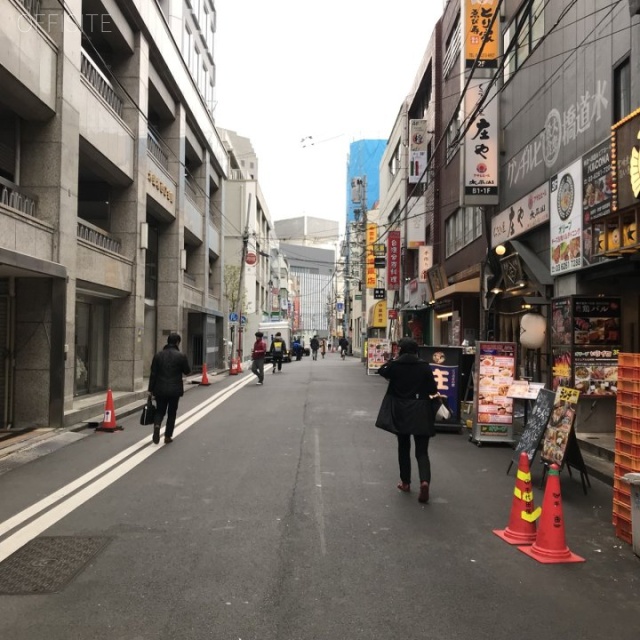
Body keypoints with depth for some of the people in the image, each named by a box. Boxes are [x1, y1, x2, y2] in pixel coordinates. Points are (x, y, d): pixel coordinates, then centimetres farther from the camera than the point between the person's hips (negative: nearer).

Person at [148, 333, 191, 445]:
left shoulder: (158, 355, 1)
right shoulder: (181, 356, -9)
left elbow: (153, 374, 2)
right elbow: (187, 371, 1)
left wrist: (151, 389, 7)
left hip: (160, 389, 2)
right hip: (175, 390, -2)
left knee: (159, 410, 14)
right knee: (171, 413, 10)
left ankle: (157, 425, -15)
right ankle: (168, 436, 13)